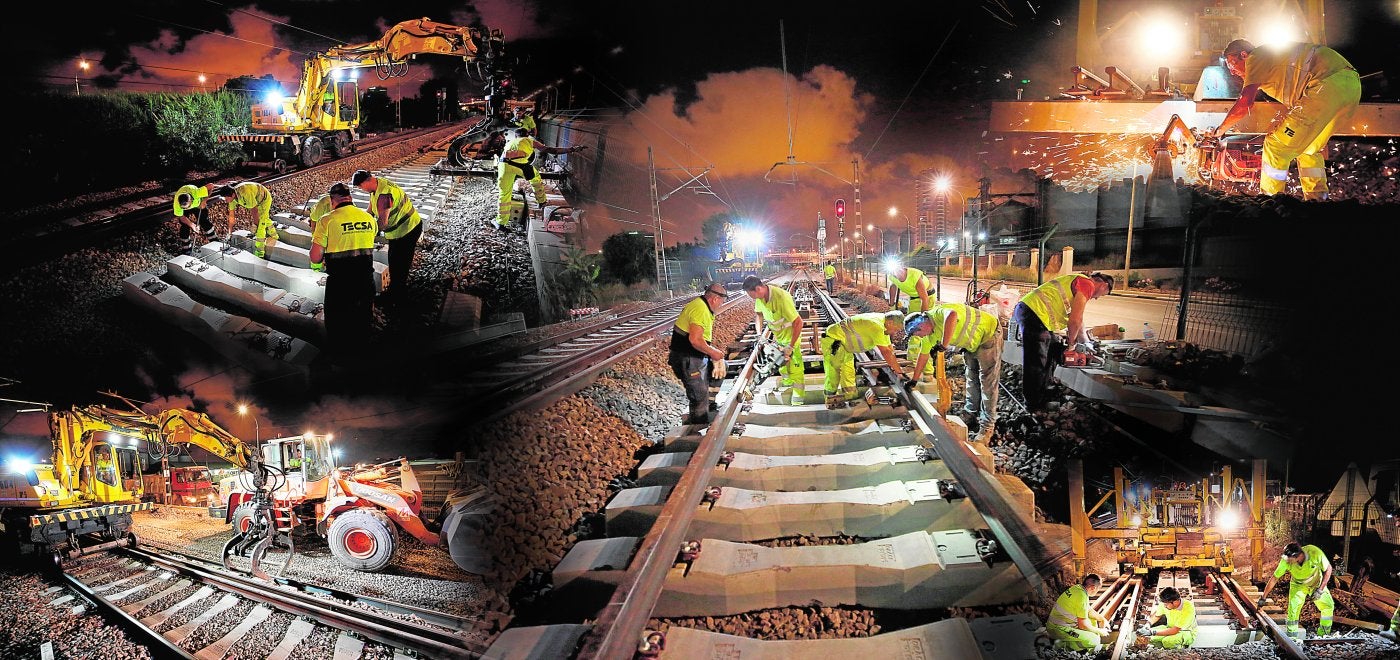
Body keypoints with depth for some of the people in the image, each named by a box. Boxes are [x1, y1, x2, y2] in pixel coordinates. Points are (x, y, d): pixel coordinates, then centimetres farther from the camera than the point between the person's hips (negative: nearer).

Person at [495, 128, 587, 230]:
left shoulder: (509, 142, 36)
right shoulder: (530, 141, 27)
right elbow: (551, 150, 22)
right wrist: (571, 149, 24)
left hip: (504, 164, 1)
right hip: (521, 165, -1)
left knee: (504, 194, 12)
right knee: (536, 177, 30)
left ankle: (501, 223, 13)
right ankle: (542, 203, 42)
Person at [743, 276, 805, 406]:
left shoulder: (781, 297, -38)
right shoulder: (759, 297, -14)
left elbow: (798, 322, -36)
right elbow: (758, 314, 9)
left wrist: (791, 346, -33)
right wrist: (759, 333, -3)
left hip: (791, 333, -8)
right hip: (777, 334, 8)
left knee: (794, 364, -5)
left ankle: (799, 396, 6)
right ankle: (787, 382, 47)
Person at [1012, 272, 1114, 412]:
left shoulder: (1078, 282, 26)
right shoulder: (1087, 285, -6)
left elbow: (1078, 322, 36)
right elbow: (1075, 321, -11)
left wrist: (1087, 345, 38)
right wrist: (1072, 343, 5)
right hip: (1034, 312, -11)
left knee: (1053, 350, 21)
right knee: (1036, 361, -4)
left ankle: (1043, 393, 29)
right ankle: (1034, 402, 4)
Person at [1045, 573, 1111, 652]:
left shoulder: (1077, 588, 6)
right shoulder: (1082, 597, -23)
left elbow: (1089, 610, 23)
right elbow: (1082, 625, -18)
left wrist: (1103, 619, 20)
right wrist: (1099, 631, -3)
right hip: (1060, 630, -10)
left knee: (1092, 620, 22)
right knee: (1095, 640, -16)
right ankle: (1063, 644, -11)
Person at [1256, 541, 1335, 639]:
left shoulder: (1315, 553, -37)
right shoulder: (1286, 561, -33)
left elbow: (1328, 569, -19)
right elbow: (1274, 578, -22)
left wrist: (1320, 590, -22)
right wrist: (1263, 598, -17)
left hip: (1317, 583, 1)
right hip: (1298, 585, -1)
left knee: (1328, 605, -5)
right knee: (1293, 606, -20)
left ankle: (1323, 635, 13)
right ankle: (1292, 637, -12)